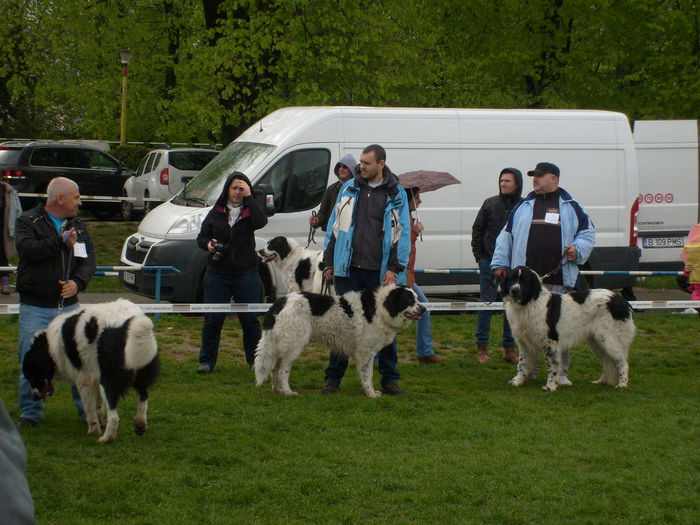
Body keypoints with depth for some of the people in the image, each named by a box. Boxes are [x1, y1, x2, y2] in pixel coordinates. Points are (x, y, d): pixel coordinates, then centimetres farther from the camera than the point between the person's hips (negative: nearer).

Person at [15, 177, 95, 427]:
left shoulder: (78, 227, 15)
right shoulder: (28, 221, 1)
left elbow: (88, 261, 5)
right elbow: (27, 249, -18)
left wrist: (77, 282, -14)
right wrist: (60, 241, -17)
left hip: (69, 305, 3)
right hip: (35, 307, -3)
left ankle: (89, 410, 7)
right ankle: (30, 413, 10)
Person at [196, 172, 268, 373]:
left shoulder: (249, 211, 2)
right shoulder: (216, 213, 8)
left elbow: (261, 221, -21)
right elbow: (201, 237, 12)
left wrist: (249, 197, -18)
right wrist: (208, 244, -11)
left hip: (246, 275, -1)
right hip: (217, 275, 1)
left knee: (250, 319, 3)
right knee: (213, 319, 2)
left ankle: (255, 360, 14)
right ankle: (207, 361, 10)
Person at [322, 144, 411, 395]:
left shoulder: (396, 194, 3)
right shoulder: (349, 189, 9)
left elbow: (403, 233, 2)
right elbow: (334, 226, 12)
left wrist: (395, 268, -7)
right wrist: (329, 262, 8)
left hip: (379, 272, -1)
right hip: (348, 269, 1)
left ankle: (389, 378, 13)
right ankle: (333, 378, 11)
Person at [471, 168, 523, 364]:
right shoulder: (490, 204, 5)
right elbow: (477, 229, 9)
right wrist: (478, 255, 2)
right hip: (489, 260, 1)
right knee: (487, 303, 3)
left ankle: (509, 348, 13)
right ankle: (482, 347, 8)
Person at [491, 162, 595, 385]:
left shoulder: (570, 207, 9)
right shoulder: (523, 207, 14)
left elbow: (587, 233, 10)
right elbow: (506, 236, 15)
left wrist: (577, 250, -9)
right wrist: (500, 263, 8)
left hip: (558, 280, -2)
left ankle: (560, 373, 6)